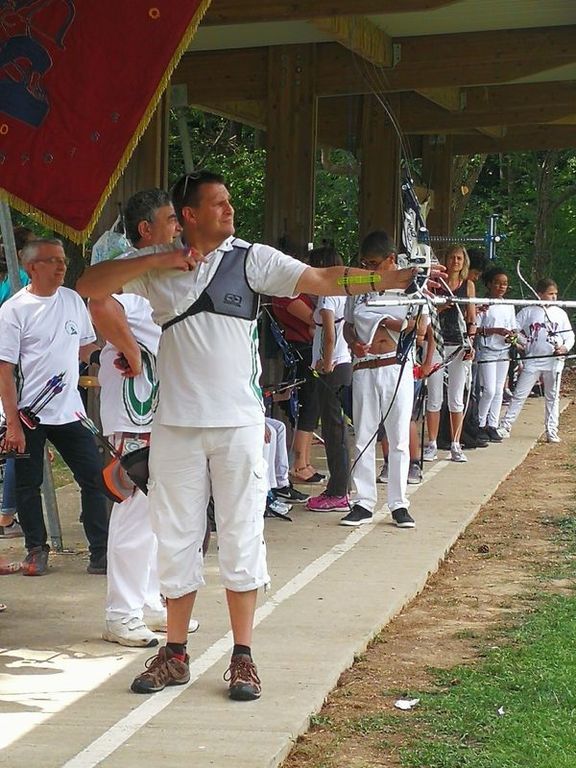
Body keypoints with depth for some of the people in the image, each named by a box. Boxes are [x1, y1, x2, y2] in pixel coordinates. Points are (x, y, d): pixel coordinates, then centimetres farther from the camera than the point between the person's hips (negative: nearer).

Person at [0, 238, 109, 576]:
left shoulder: (73, 300, 7)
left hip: (69, 411, 4)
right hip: (28, 413, -4)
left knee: (94, 477, 0)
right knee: (28, 485, 4)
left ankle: (101, 551, 6)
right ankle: (37, 550, 20)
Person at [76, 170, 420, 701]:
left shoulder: (251, 259, -1)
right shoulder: (158, 267, 5)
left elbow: (324, 281, -8)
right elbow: (89, 287, -1)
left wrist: (400, 278, -18)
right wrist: (154, 261, -12)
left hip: (238, 423, -1)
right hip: (176, 424, 2)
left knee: (241, 538, 2)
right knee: (176, 538, 8)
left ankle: (243, 657, 12)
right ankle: (175, 654, 19)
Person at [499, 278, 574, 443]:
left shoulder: (560, 313, 8)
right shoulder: (528, 312, 1)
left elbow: (570, 336, 9)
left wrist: (565, 347, -9)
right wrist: (523, 341, -7)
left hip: (554, 361, 2)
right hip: (533, 361, -2)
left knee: (552, 397, 8)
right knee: (519, 395, -1)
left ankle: (551, 431, 14)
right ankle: (505, 426, 4)